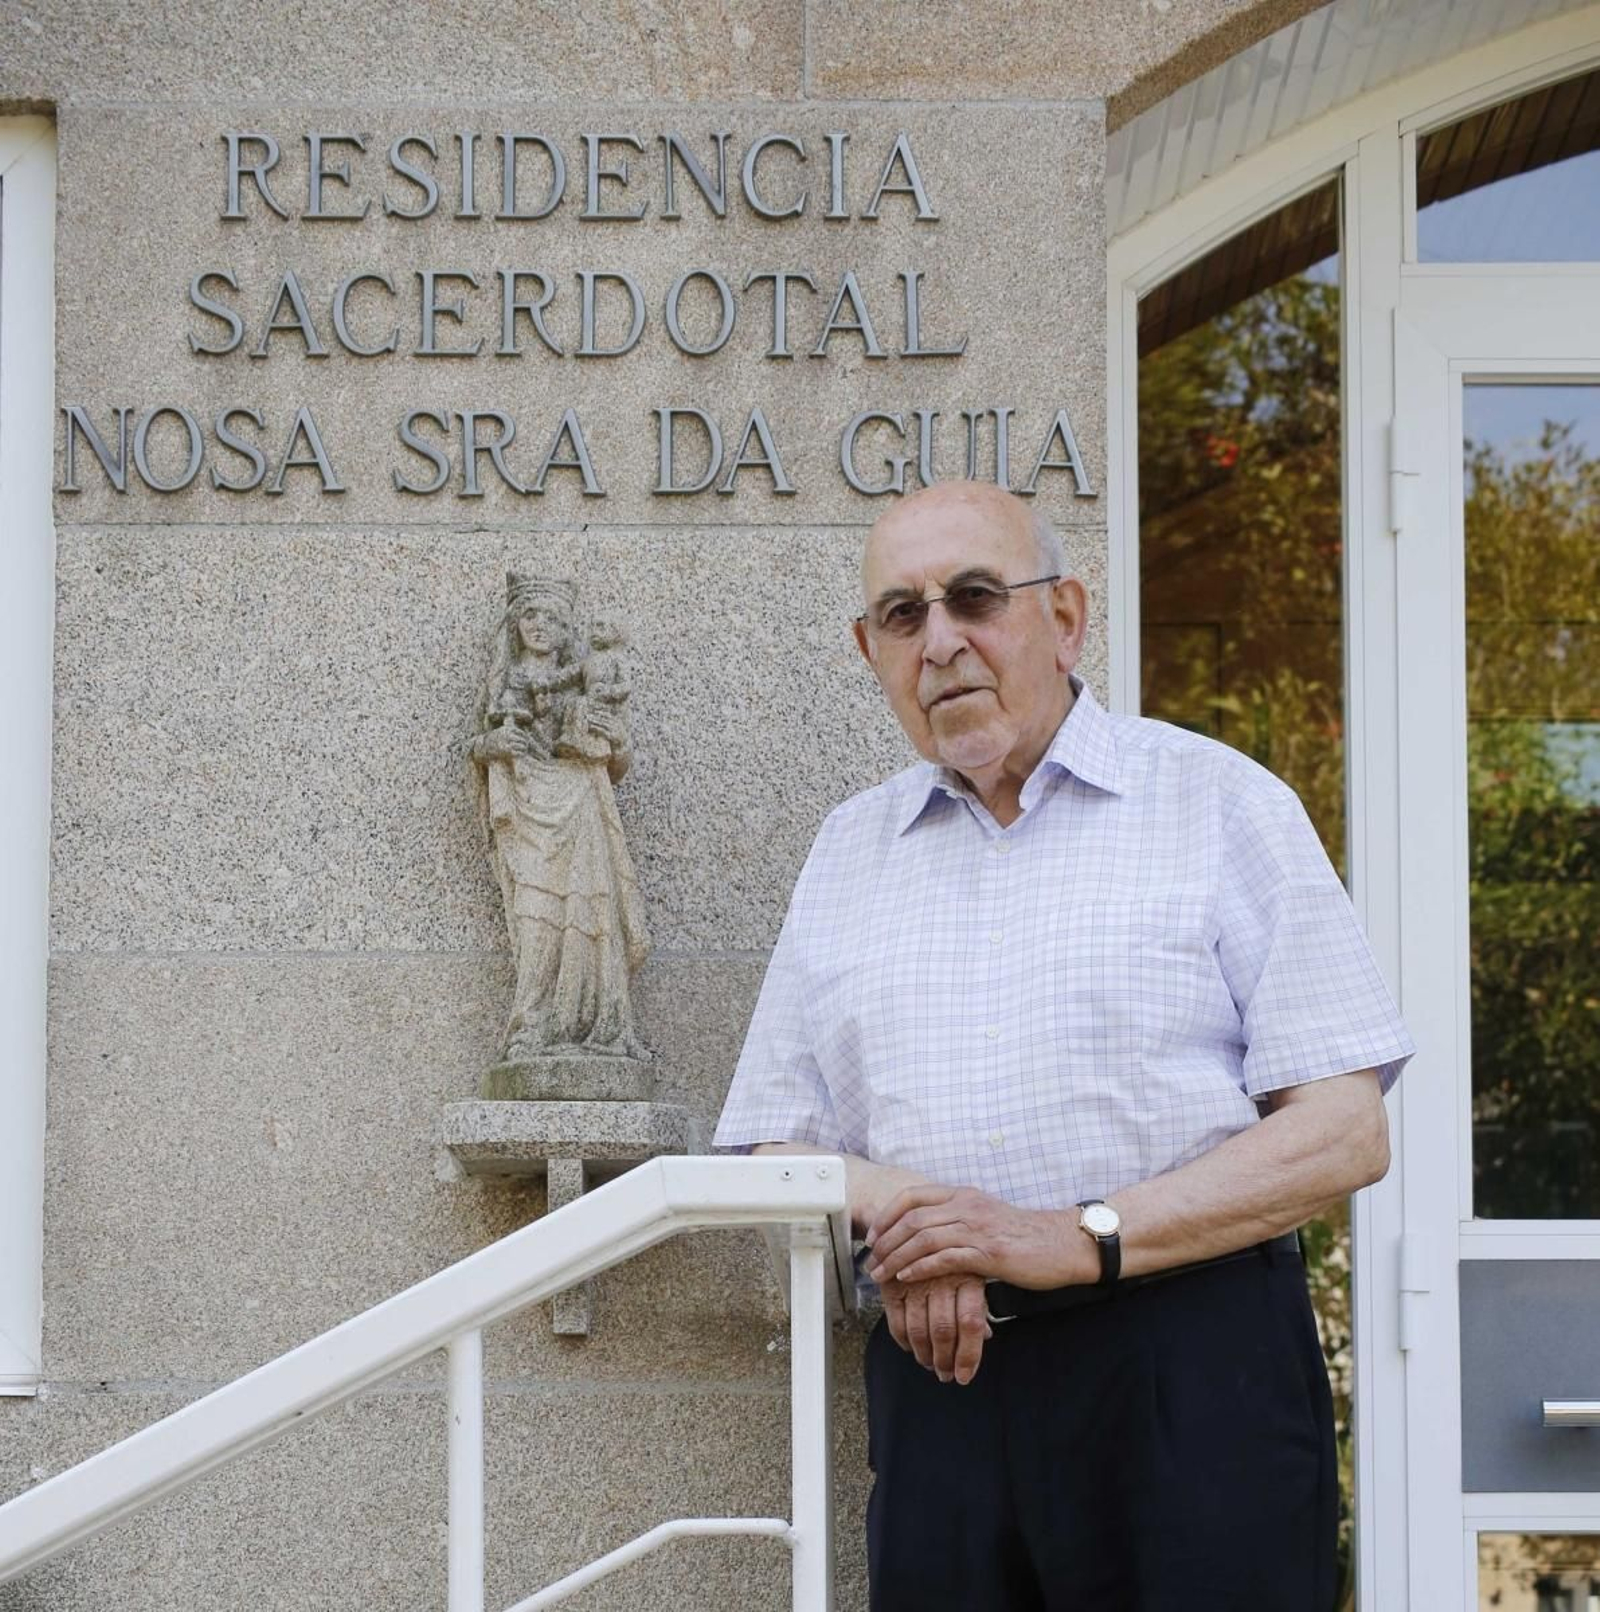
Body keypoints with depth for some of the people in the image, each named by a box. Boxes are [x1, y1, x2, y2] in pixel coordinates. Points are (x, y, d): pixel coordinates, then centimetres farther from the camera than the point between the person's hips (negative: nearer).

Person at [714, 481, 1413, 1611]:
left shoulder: (1220, 803, 3)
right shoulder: (850, 851, 16)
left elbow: (1345, 1134, -5)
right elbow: (772, 1149, 14)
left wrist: (1082, 1241, -14)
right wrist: (894, 1209, -8)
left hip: (1189, 1372, -3)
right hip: (939, 1374, 3)